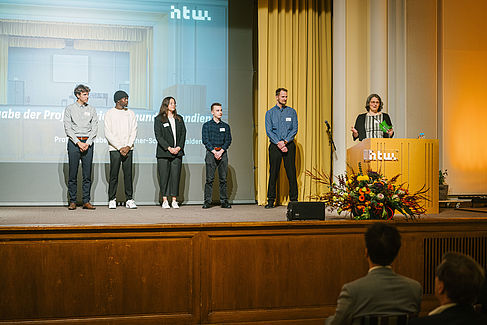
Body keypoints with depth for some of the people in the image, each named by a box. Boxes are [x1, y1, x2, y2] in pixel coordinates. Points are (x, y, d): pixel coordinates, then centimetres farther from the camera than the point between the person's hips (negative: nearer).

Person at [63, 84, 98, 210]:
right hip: (74, 142, -2)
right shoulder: (69, 109, 5)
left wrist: (87, 143, -7)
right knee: (73, 174, -1)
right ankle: (72, 201, 5)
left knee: (87, 174, 1)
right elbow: (68, 129, -1)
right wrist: (78, 143, -10)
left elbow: (94, 128, 6)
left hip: (88, 142, 2)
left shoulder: (91, 109, 11)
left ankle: (86, 201, 5)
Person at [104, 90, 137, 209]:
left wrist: (128, 146, -5)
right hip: (114, 149, -3)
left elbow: (134, 131, 9)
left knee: (128, 174, -1)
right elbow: (108, 134, -4)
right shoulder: (110, 114, 2)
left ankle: (129, 199, 3)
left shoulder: (130, 113, 13)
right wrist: (120, 147, -11)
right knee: (114, 175, -2)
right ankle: (112, 200, 5)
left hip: (128, 148, 3)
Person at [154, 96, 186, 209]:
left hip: (178, 152, 3)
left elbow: (183, 133, 9)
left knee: (176, 176, 1)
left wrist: (179, 147, -6)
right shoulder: (158, 119, 2)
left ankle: (174, 200, 6)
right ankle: (164, 200, 4)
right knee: (164, 176, -2)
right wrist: (169, 148, -13)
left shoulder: (179, 119, 14)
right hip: (163, 153, -3)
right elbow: (158, 136, -5)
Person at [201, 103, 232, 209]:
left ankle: (224, 201, 6)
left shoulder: (225, 126, 13)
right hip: (210, 153, -2)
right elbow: (205, 140, -2)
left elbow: (228, 140, 6)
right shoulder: (206, 125, 6)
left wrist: (221, 151, -9)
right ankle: (207, 201, -1)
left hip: (222, 153, 2)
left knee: (223, 179, 2)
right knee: (209, 179, -4)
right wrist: (214, 151, -12)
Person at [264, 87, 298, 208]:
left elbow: (295, 129, 2)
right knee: (273, 173, 0)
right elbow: (269, 131, -1)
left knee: (291, 173, -2)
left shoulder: (292, 112, 9)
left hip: (289, 145, 0)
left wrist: (285, 141, -12)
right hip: (275, 146, 0)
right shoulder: (270, 113, 8)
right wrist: (278, 144, -12)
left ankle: (294, 199, 4)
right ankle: (271, 200, 6)